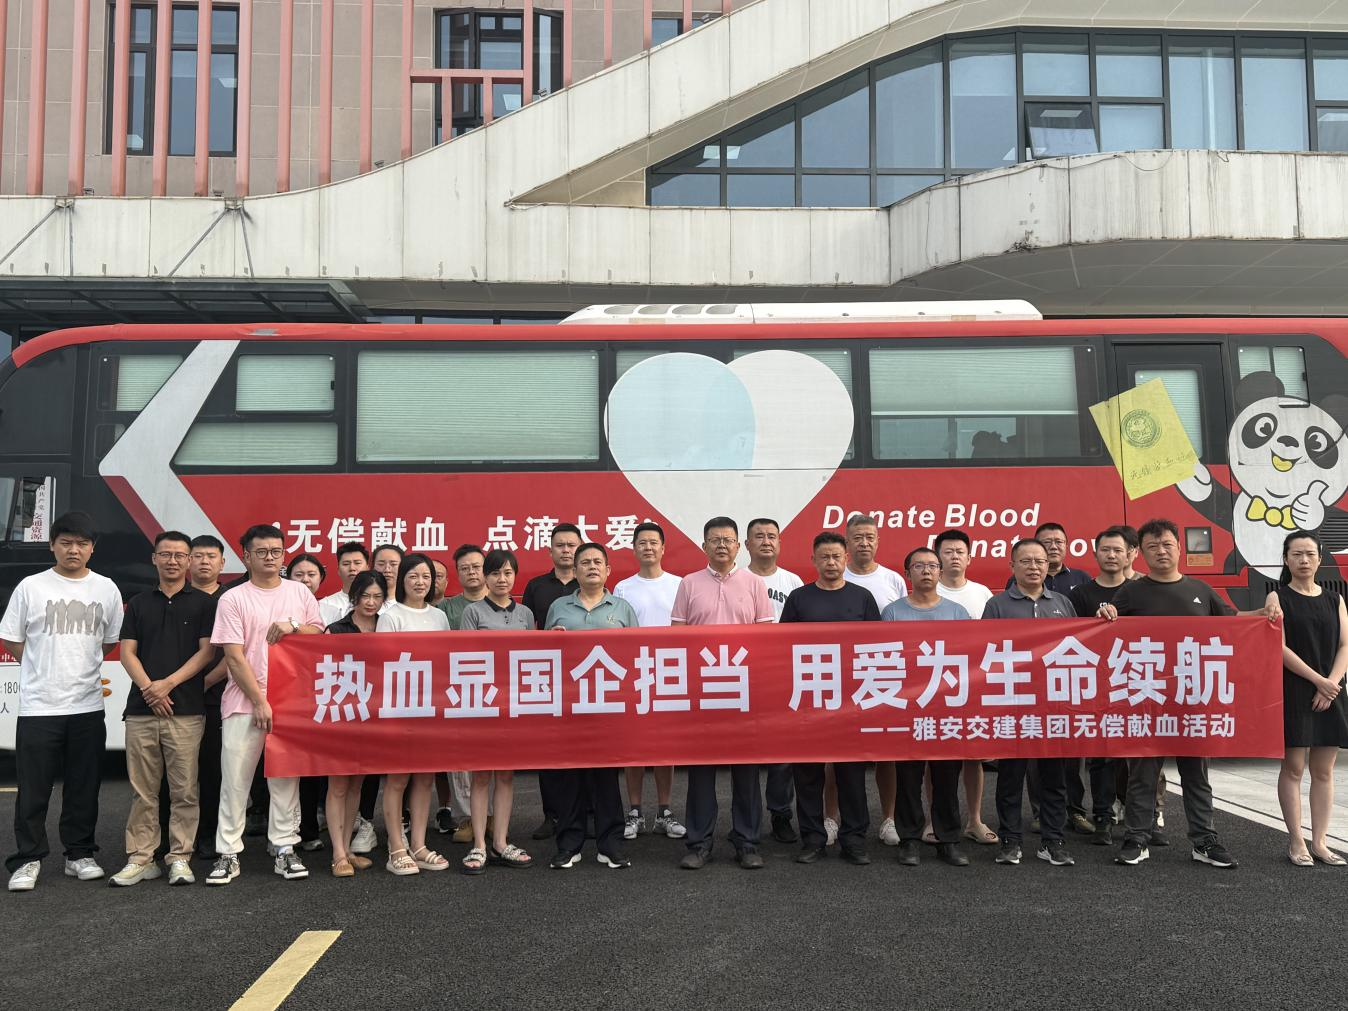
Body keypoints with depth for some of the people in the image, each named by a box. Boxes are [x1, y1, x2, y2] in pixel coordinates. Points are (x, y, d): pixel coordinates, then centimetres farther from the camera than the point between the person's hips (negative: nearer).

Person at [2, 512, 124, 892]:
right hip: (38, 705, -2)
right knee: (33, 788, 2)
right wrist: (47, 667, 5)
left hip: (87, 705, 2)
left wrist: (80, 664, 11)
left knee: (84, 786, 9)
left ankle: (79, 854, 20)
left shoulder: (106, 589, 6)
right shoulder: (30, 587, 0)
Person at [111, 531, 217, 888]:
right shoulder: (139, 603, 15)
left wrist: (168, 683, -11)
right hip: (141, 709, 3)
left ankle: (180, 858, 8)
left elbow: (207, 652, -1)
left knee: (184, 790, 0)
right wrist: (148, 687, -8)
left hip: (186, 709, -3)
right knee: (142, 790, 7)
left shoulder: (204, 602, 6)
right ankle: (140, 859, 15)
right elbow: (127, 652, 8)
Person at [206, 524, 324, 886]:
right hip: (245, 703, -2)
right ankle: (228, 854, 11)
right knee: (235, 779, 1)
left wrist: (293, 626, -11)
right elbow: (234, 656, -6)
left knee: (286, 778, 8)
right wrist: (259, 701, -11)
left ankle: (285, 849, 16)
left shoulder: (300, 593, 9)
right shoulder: (233, 599, -1)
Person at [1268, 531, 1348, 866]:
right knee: (1293, 767, 0)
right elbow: (1280, 647, -9)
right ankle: (1296, 842, 7)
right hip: (1293, 691, -4)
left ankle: (1319, 842, 14)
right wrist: (1318, 681, -14)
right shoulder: (1278, 598, -1)